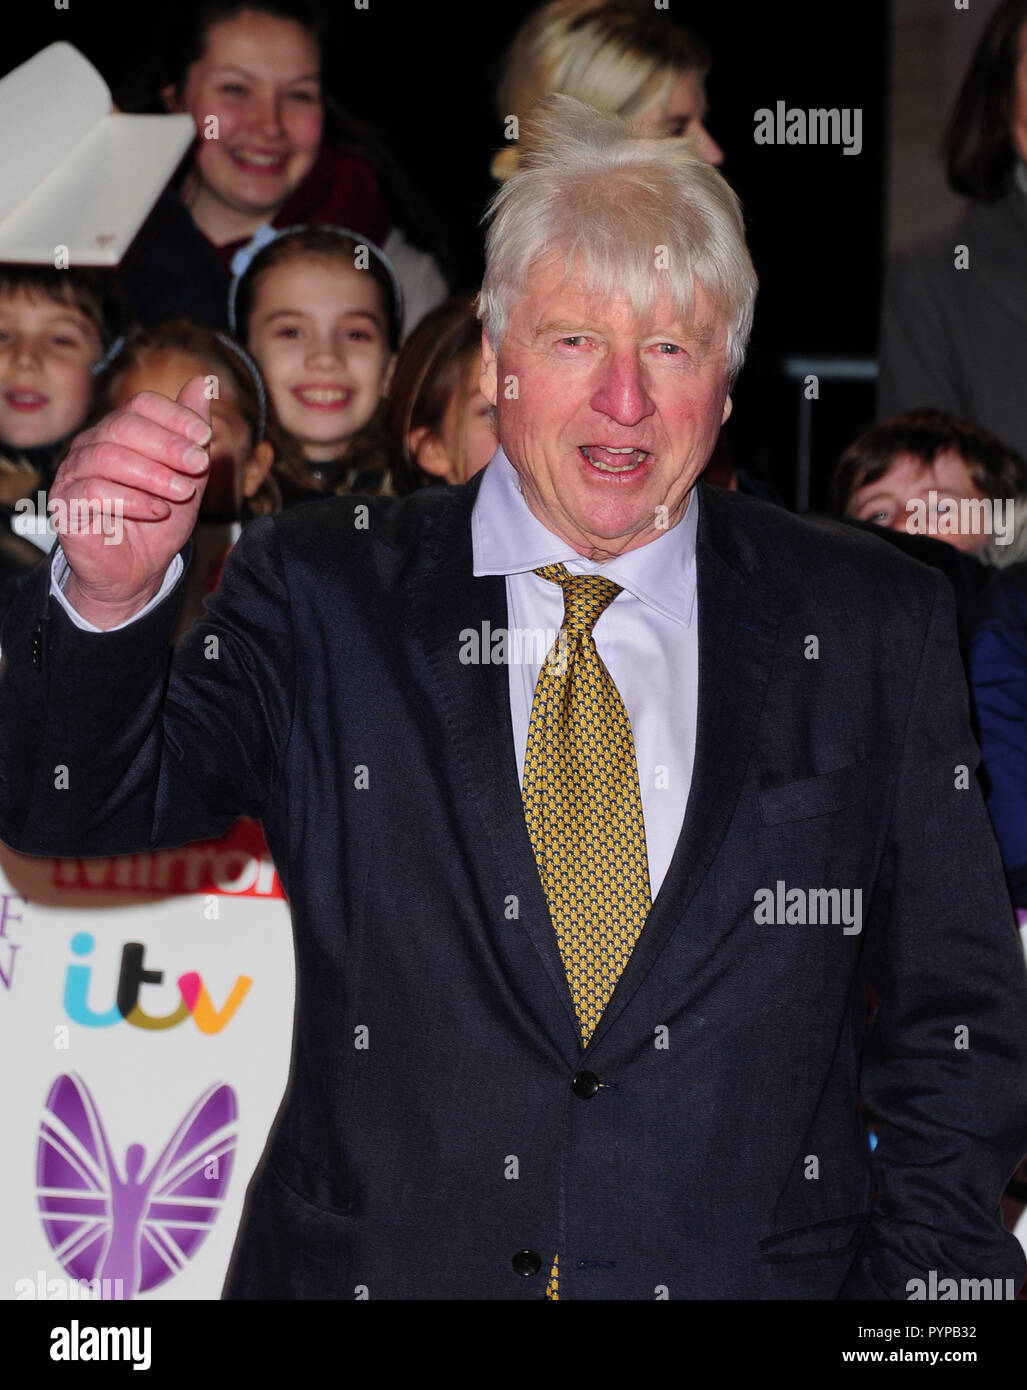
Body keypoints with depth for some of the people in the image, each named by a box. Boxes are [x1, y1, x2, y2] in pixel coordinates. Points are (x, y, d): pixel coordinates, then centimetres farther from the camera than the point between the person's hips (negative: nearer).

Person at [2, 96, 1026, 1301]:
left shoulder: (873, 624, 2)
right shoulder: (325, 593, 1)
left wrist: (922, 1284, -3)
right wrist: (109, 596, -25)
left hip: (750, 1270, 1)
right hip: (371, 1265, -1)